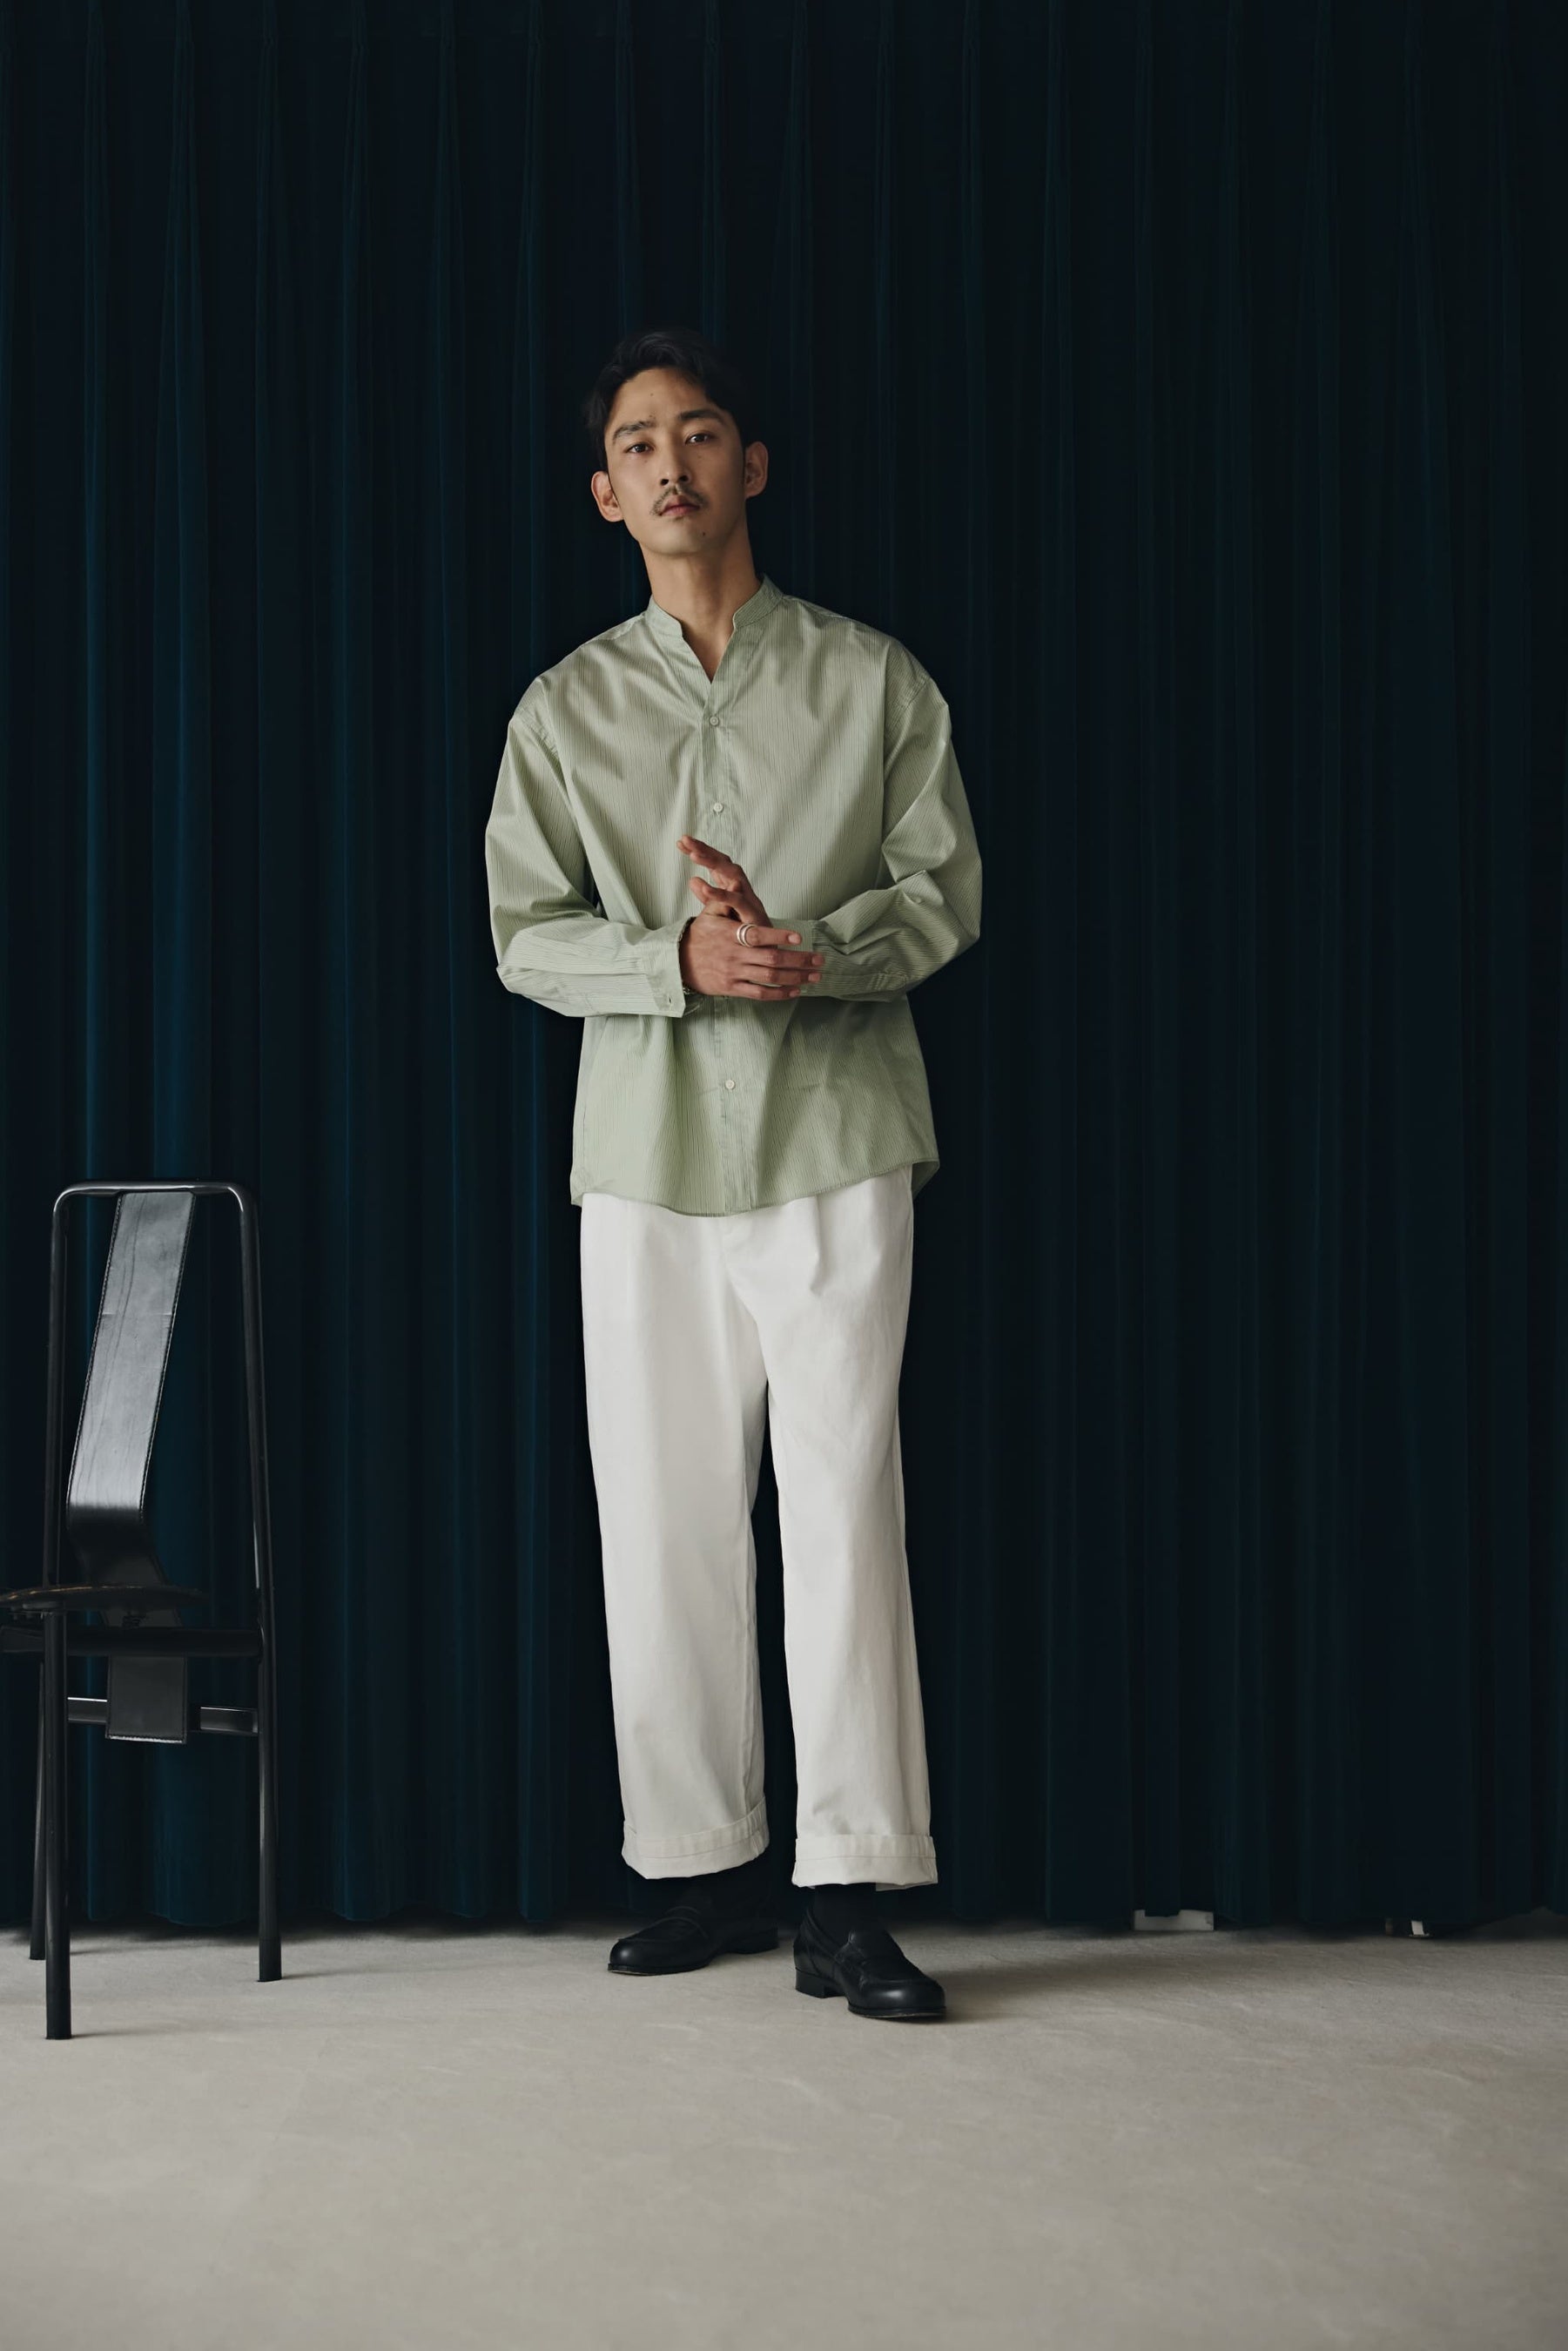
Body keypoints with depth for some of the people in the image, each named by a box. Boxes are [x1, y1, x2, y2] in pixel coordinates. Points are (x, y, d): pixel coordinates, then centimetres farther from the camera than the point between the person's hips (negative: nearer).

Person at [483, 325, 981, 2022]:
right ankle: (706, 1867, 15)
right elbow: (524, 933, 4)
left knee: (844, 1502, -9)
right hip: (646, 1144, 2)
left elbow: (945, 892, 3)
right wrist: (682, 960, -15)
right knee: (663, 1514, 3)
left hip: (835, 1134, -2)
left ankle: (849, 1898, -6)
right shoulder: (566, 708, 10)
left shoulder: (871, 682, 6)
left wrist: (808, 952, -16)